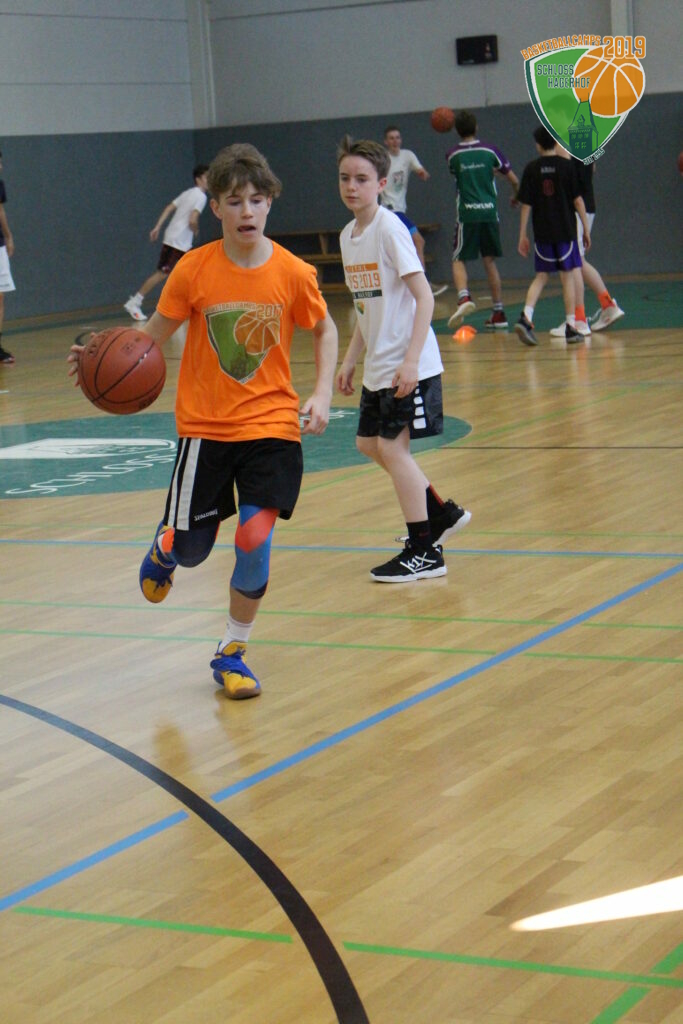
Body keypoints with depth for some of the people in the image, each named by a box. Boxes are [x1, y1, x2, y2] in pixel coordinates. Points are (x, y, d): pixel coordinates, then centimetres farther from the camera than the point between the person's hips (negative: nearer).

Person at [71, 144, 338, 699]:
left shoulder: (293, 273, -9)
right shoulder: (194, 270, -10)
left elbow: (324, 328, 8)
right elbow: (155, 333, -2)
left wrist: (322, 392, -5)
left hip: (271, 424, 0)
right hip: (205, 426, 0)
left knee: (255, 542, -11)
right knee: (191, 548, 6)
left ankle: (232, 654, 13)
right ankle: (166, 548, 48)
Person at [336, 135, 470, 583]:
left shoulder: (390, 229, -15)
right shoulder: (348, 235, 10)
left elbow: (424, 296, -19)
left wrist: (410, 360, -26)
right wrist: (351, 360, 17)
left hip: (410, 365, -9)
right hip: (378, 367, 9)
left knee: (392, 446, -8)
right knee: (370, 443, 15)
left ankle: (425, 552, 1)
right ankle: (442, 513, 30)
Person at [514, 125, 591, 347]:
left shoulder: (531, 169, 1)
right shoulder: (566, 166, -3)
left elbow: (526, 204, 1)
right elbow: (578, 200, -3)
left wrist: (522, 235, 7)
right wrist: (586, 229, 4)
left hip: (542, 233, 2)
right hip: (565, 230, -2)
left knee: (541, 276, 11)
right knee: (568, 276, 5)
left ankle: (525, 317, -8)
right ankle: (571, 327, 4)